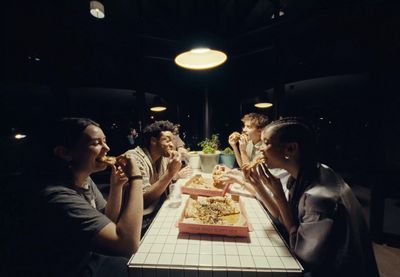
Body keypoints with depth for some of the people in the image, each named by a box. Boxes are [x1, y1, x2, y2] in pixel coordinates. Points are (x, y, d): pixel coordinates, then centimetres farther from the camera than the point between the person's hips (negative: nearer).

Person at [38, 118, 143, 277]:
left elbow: (109, 221, 1)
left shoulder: (85, 179, -6)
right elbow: (128, 244, -38)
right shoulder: (59, 197, -33)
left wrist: (116, 186, -16)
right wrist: (135, 178, -35)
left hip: (90, 254, 7)